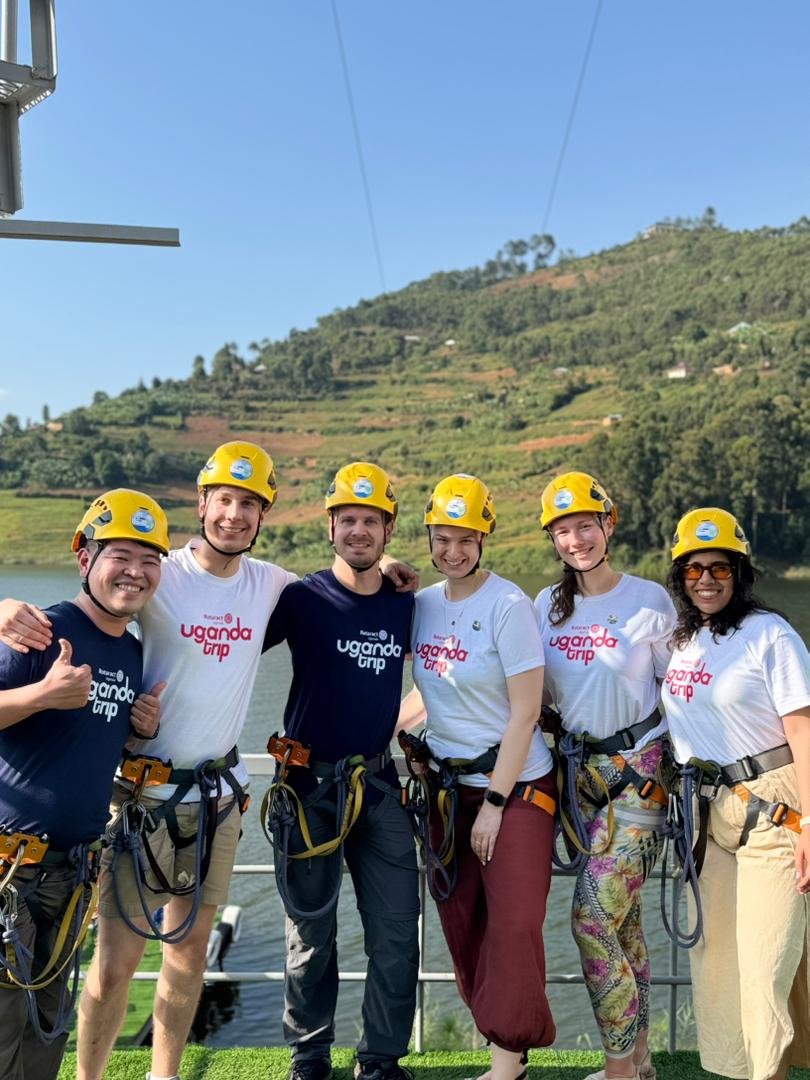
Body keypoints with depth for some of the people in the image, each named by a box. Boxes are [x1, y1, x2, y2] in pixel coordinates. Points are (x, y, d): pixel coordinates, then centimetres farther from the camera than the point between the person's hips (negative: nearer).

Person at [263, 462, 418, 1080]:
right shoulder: (302, 599, -7)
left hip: (380, 783, 3)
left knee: (397, 931, 5)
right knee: (311, 934, 11)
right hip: (310, 782, -2)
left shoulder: (406, 605, 3)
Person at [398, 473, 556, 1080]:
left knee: (514, 926, -3)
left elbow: (525, 712, -15)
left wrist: (495, 803, -14)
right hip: (447, 785, 6)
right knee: (462, 926, 10)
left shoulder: (509, 605, -14)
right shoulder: (422, 604, 3)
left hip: (516, 787, -6)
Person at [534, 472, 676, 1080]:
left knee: (592, 916, -9)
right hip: (580, 770, 5)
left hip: (638, 771, -4)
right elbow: (536, 693, 15)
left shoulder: (650, 600, -6)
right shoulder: (547, 607, 6)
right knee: (621, 917, 13)